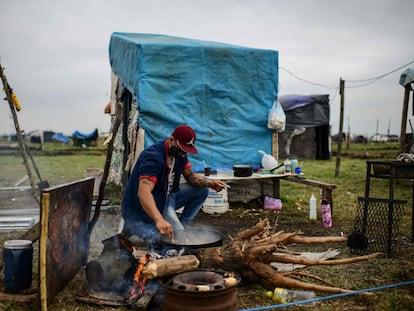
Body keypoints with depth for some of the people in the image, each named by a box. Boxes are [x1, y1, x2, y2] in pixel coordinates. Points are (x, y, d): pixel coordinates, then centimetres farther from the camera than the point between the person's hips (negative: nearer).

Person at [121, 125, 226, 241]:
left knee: (202, 190, -1)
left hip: (166, 198, 9)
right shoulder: (153, 156, -29)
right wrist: (159, 220, -56)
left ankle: (181, 226, 3)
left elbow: (190, 176, 3)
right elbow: (143, 193, -41)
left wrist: (209, 182, -19)